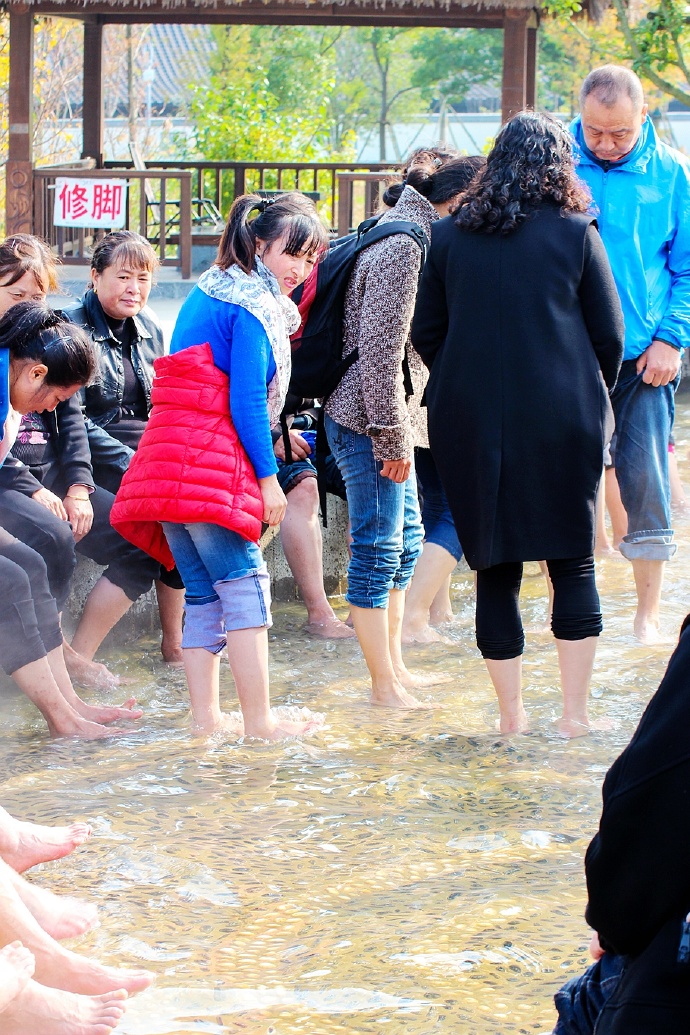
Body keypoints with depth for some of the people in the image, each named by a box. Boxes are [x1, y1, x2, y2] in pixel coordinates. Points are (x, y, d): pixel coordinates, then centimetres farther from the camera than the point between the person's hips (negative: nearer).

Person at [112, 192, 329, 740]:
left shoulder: (214, 291, 22)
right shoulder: (254, 306, -8)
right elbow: (248, 401, -13)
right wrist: (267, 477, -10)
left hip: (169, 457, 9)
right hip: (209, 463, -9)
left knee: (204, 592, 11)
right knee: (245, 583, -7)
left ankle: (205, 716, 10)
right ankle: (259, 723, -8)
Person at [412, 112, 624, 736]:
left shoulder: (450, 236, 5)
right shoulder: (576, 233, -1)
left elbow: (426, 333, 9)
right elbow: (609, 335, 3)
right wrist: (591, 403, 18)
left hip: (469, 421, 2)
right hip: (562, 421, -2)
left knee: (495, 569, 7)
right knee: (573, 562, 8)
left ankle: (511, 713, 10)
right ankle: (575, 710, 5)